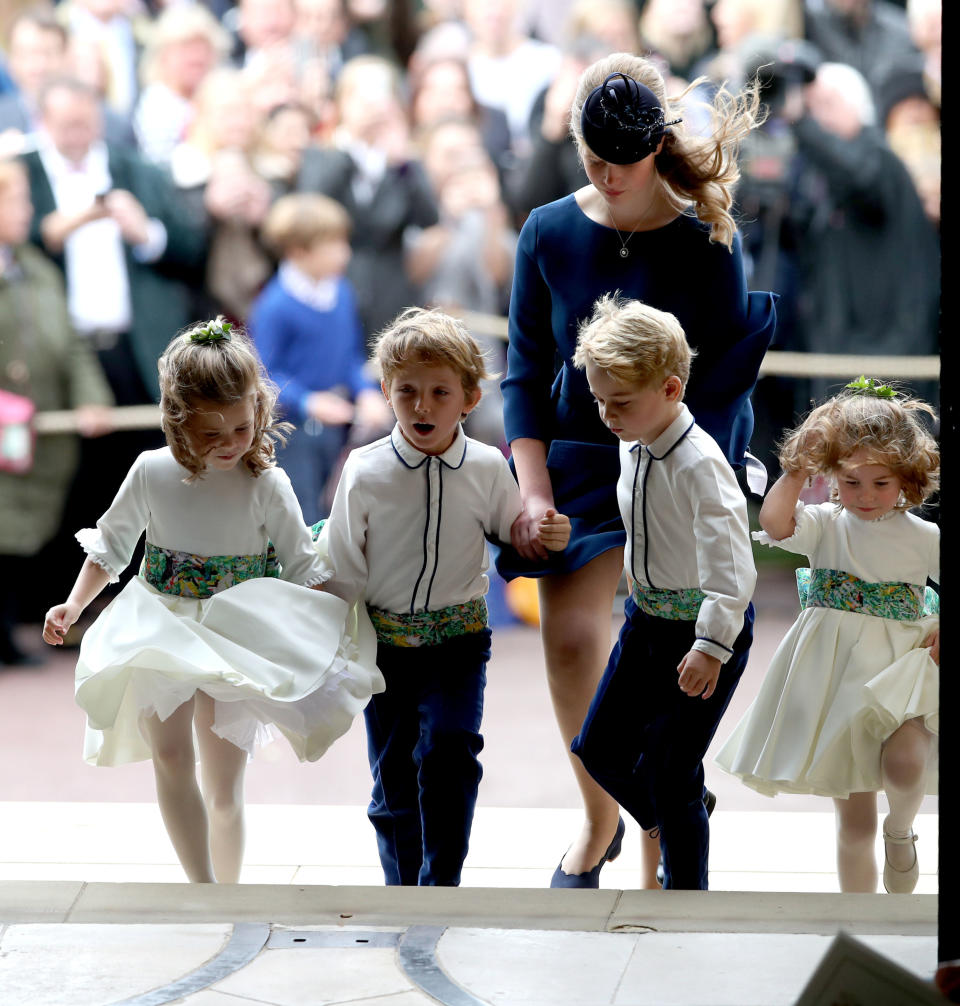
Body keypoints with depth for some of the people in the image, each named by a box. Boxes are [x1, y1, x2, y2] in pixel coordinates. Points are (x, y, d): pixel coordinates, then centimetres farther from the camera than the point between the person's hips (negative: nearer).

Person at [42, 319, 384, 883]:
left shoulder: (268, 485, -8)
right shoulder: (152, 473, -3)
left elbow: (304, 569, -2)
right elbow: (111, 545, 11)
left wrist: (338, 622, -14)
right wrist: (73, 607, 4)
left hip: (239, 646, -1)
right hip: (161, 638, 1)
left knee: (224, 781, 4)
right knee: (170, 756, -17)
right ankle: (204, 887, -17)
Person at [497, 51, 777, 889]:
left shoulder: (707, 240, -5)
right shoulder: (551, 233, 3)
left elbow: (725, 384, -4)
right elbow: (528, 372, 6)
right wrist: (534, 492, -4)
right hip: (581, 458, 2)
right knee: (568, 633, -16)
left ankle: (659, 865, 8)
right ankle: (599, 814, 7)